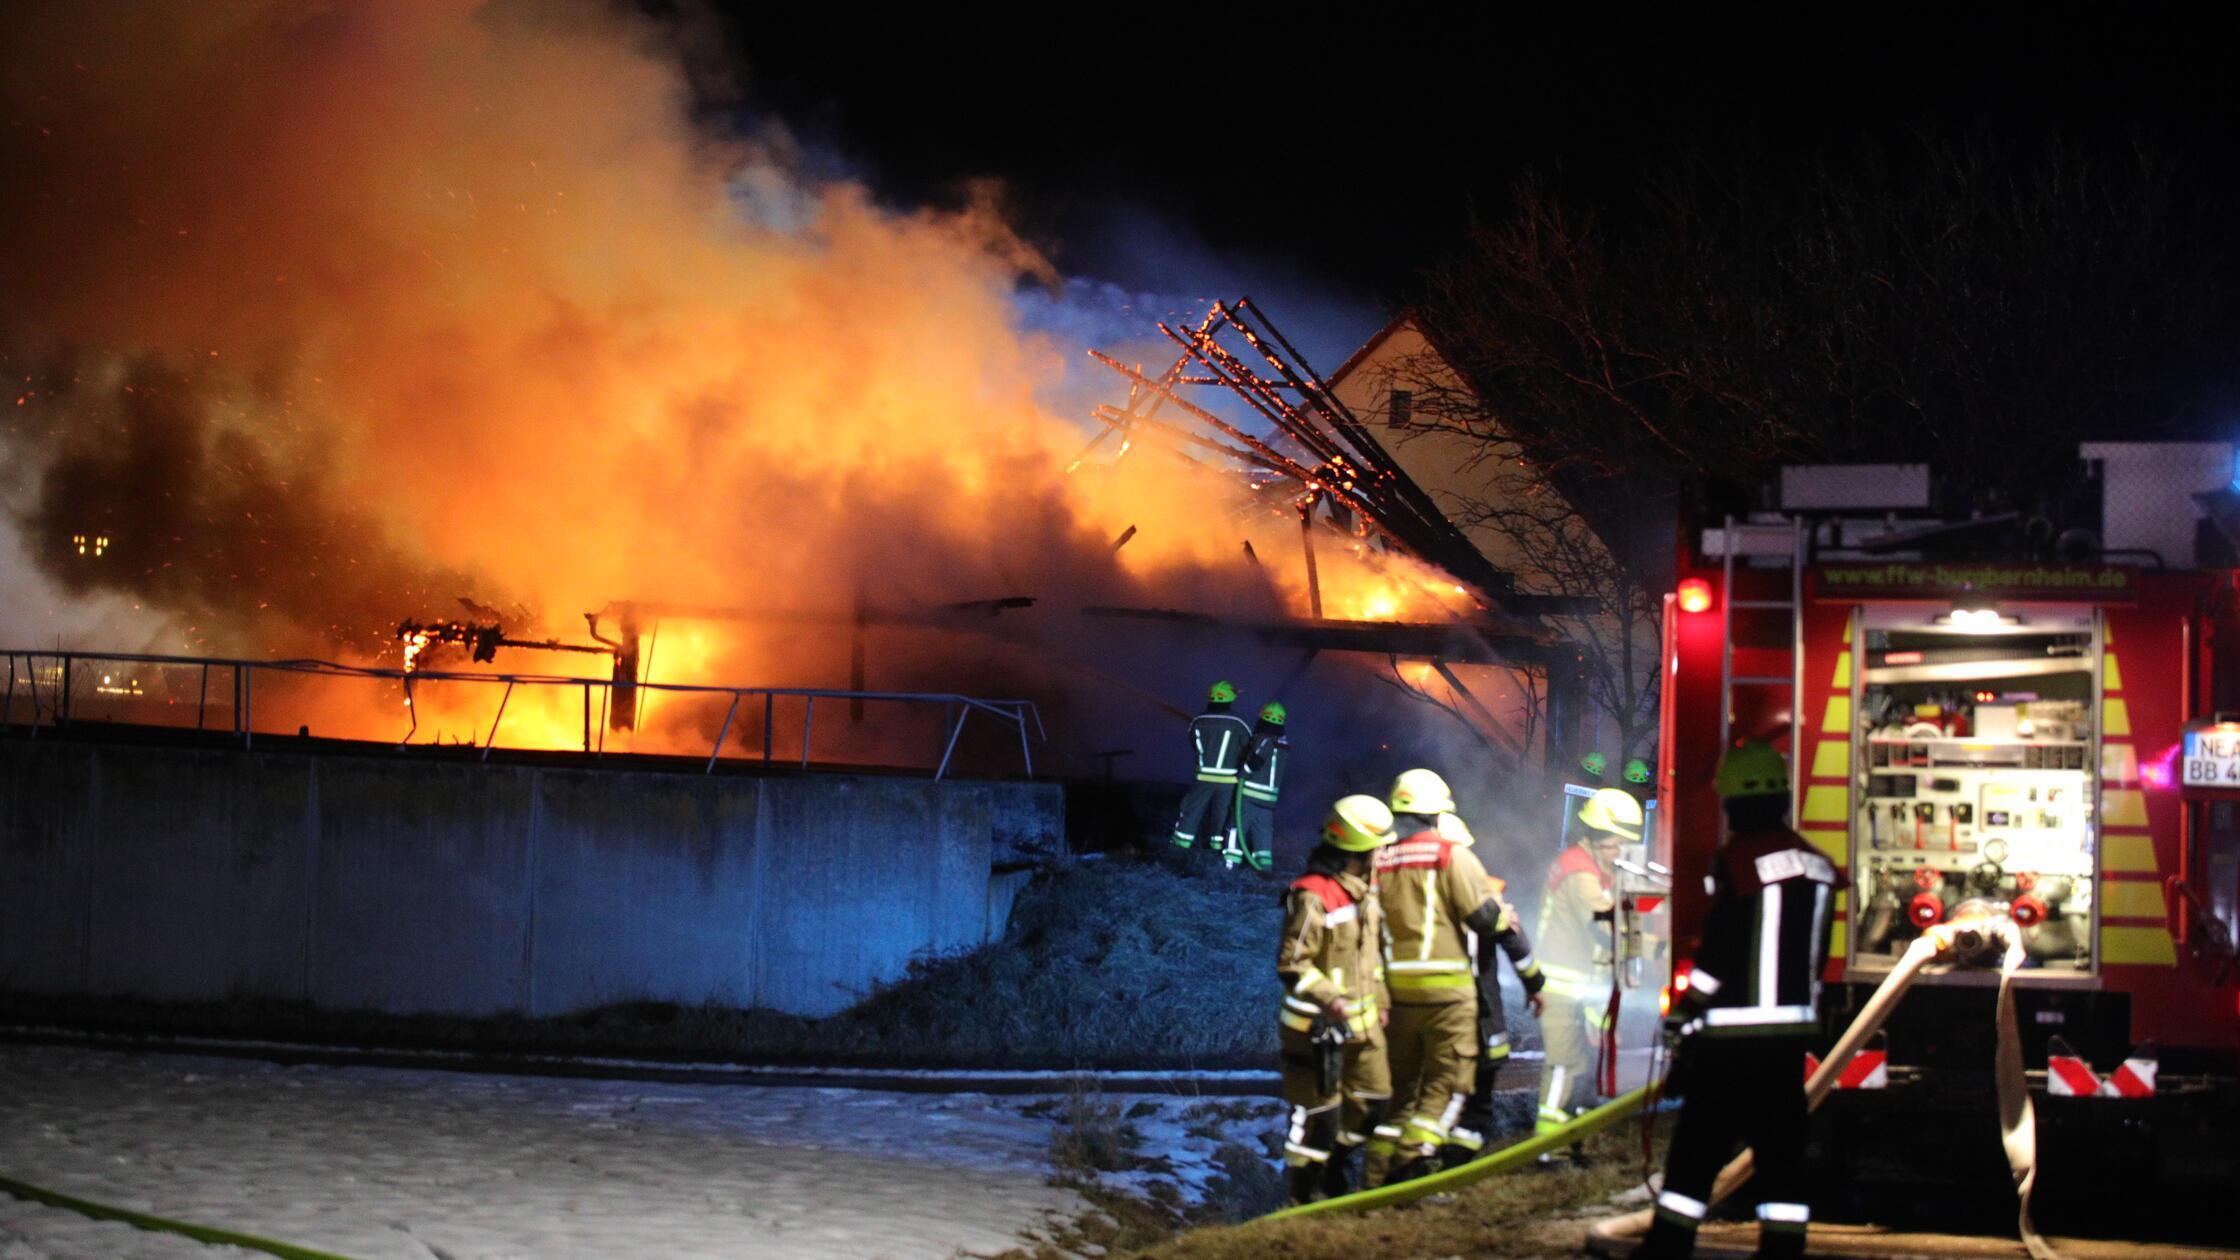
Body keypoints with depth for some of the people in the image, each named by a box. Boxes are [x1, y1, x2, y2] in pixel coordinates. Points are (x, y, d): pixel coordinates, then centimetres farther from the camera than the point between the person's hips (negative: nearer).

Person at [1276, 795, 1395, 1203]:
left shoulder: (1365, 890, 10)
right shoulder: (1312, 897, -20)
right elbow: (1291, 964, -21)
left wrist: (1379, 1001, 20)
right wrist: (1330, 1000, -29)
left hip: (1361, 1021, 9)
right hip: (1319, 1025, -9)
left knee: (1373, 1099, 14)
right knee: (1319, 1107, -2)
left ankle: (1337, 1162, 32)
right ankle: (1303, 1186, 11)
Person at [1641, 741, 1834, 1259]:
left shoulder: (1737, 859, -12)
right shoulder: (1817, 866, 9)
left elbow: (1718, 952, -13)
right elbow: (1814, 958, 15)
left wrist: (1685, 1019, -6)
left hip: (1732, 1036, -6)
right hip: (1793, 1031, 6)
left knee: (1696, 1152, -1)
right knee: (1781, 1153, 8)